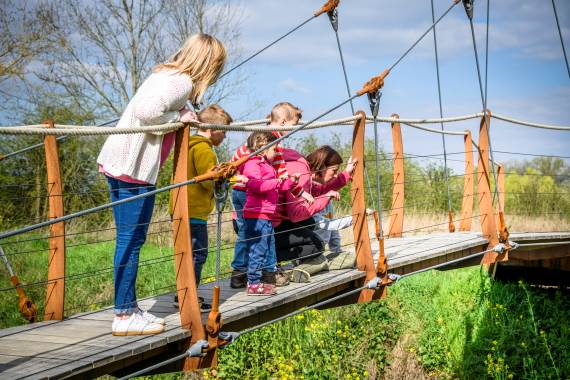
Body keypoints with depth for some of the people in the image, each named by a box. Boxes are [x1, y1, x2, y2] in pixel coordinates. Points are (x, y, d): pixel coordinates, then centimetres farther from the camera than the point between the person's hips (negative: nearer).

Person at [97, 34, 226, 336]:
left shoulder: (166, 74, 16)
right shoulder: (182, 82, -13)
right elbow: (147, 111, -25)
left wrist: (186, 117, 16)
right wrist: (179, 118, -12)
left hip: (118, 161, 10)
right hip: (134, 167, -10)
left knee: (130, 239, 14)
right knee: (131, 241, -5)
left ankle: (129, 308, 22)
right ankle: (124, 316, 1)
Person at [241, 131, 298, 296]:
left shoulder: (267, 166, 23)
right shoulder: (252, 164, -10)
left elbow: (278, 187, 31)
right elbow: (256, 185, -27)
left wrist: (291, 181, 18)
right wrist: (277, 181, -28)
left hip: (267, 217, 11)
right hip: (256, 216, -10)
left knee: (269, 250, 15)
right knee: (258, 250, -9)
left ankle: (267, 279, 23)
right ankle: (253, 283, -4)